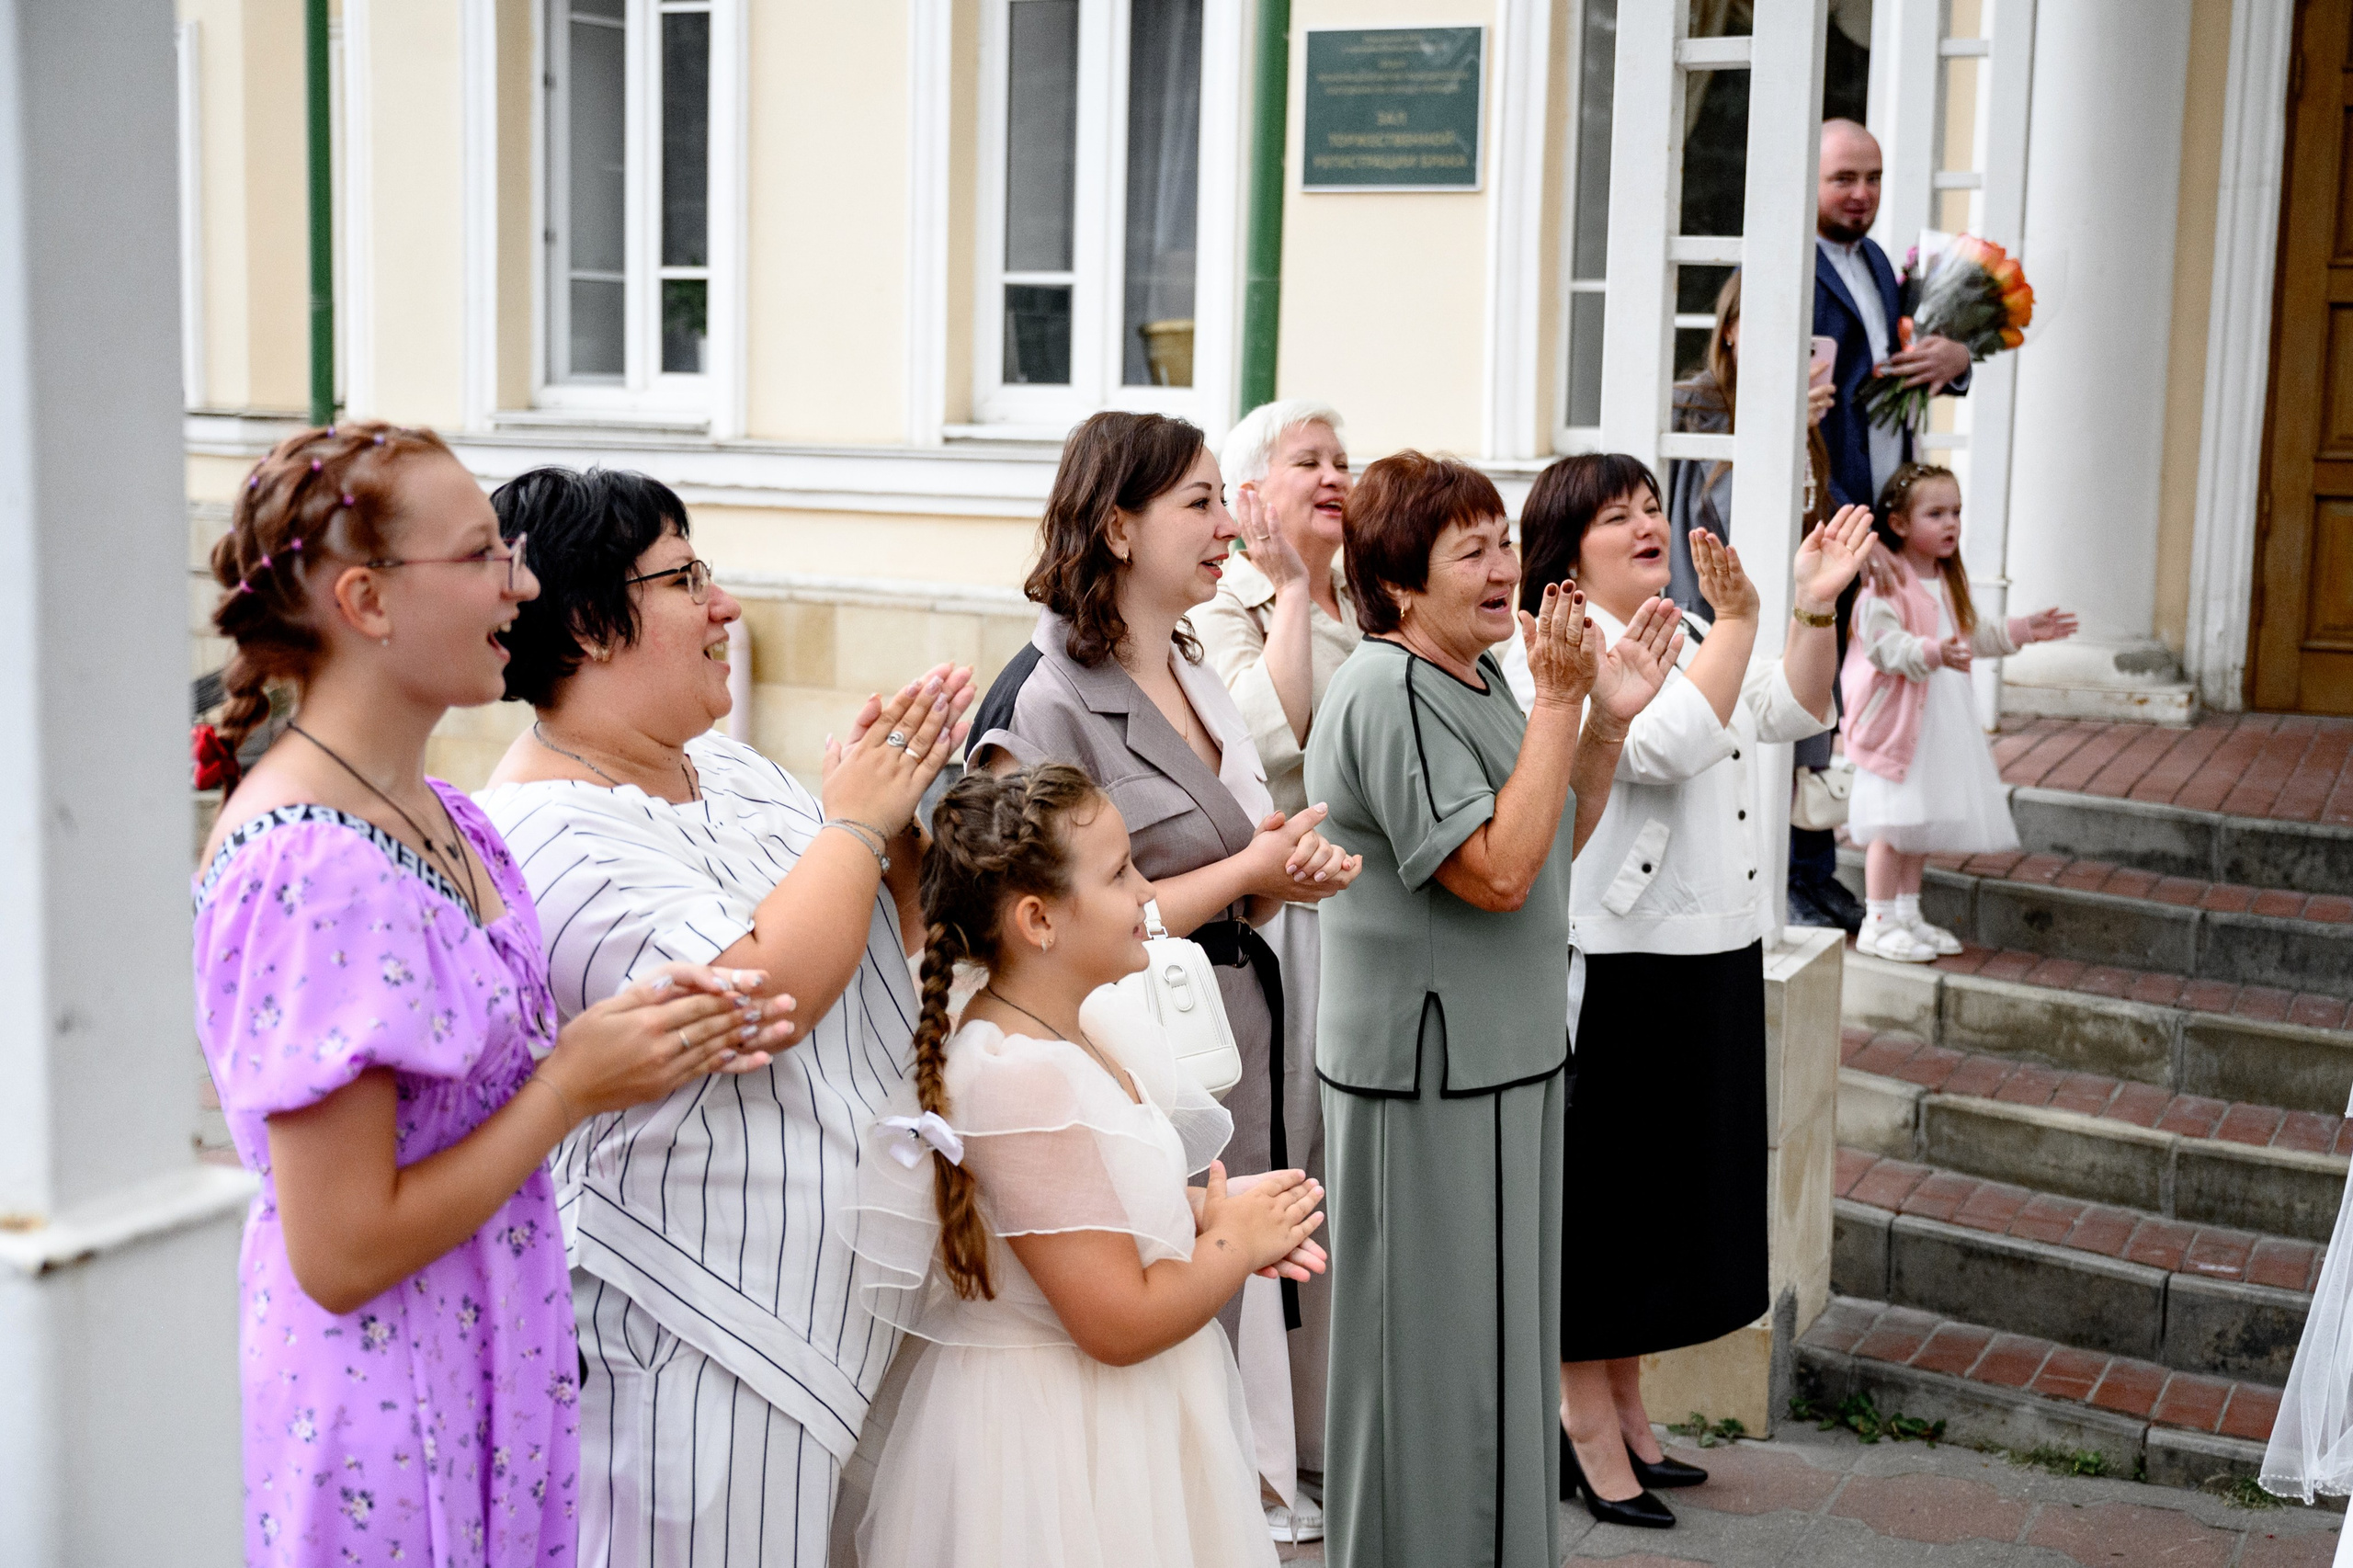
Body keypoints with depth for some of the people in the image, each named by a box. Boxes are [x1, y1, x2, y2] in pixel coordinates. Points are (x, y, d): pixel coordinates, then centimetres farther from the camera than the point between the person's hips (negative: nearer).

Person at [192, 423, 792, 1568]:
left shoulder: (430, 809, 3)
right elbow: (340, 1254, -23)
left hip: (491, 1360, 8)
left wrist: (644, 1031, -7)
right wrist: (575, 1080, -17)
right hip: (386, 1408, -8)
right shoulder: (311, 866, -25)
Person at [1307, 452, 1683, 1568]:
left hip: (1508, 1058, 10)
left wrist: (1610, 718, 3)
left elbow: (1556, 844, 15)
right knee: (1435, 1346, 2)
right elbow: (1500, 871, -25)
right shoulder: (1387, 693, -19)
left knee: (1500, 1338, 19)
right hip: (1425, 1072, -10)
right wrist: (1559, 702, -21)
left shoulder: (1480, 675, 10)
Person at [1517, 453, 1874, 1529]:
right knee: (1598, 1196, 3)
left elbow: (1794, 712, 11)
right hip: (1616, 970, -9)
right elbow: (1671, 743, -27)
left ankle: (1627, 1415, 31)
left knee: (1671, 1189, 17)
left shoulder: (1682, 631, 13)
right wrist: (1737, 624, -25)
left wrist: (1815, 607, -1)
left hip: (1713, 959, 9)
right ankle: (1587, 1438, 16)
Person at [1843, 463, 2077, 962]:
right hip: (1897, 715, -9)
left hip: (1943, 717, 9)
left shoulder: (1949, 581, 13)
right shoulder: (1886, 584, -17)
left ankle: (1907, 915, 26)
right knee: (1893, 820, -7)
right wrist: (1933, 653, -39)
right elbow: (1886, 646, -25)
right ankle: (1878, 924, 2)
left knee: (1925, 822, 14)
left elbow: (1973, 636, 24)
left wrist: (2024, 630, 20)